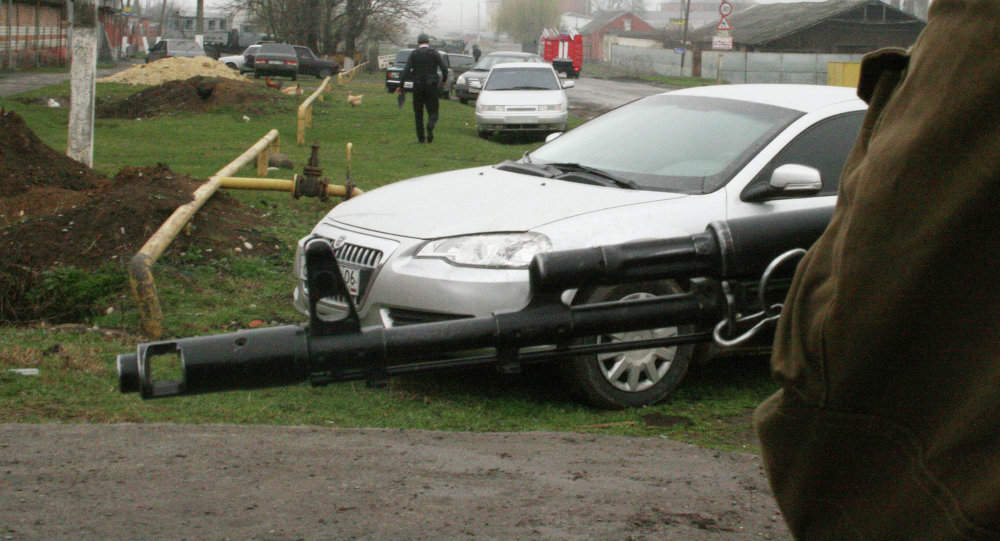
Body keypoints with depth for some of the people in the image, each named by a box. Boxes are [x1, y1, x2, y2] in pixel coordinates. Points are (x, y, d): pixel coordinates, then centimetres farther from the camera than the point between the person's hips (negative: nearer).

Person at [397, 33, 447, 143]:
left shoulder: (414, 54, 1)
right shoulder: (434, 53, 0)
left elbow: (406, 70, -8)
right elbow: (444, 68, -6)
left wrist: (401, 85, -7)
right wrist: (444, 80, 12)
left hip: (418, 86, 1)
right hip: (432, 85, -1)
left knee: (418, 113, 12)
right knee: (433, 112, 3)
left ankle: (421, 137, 7)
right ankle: (430, 126, -29)